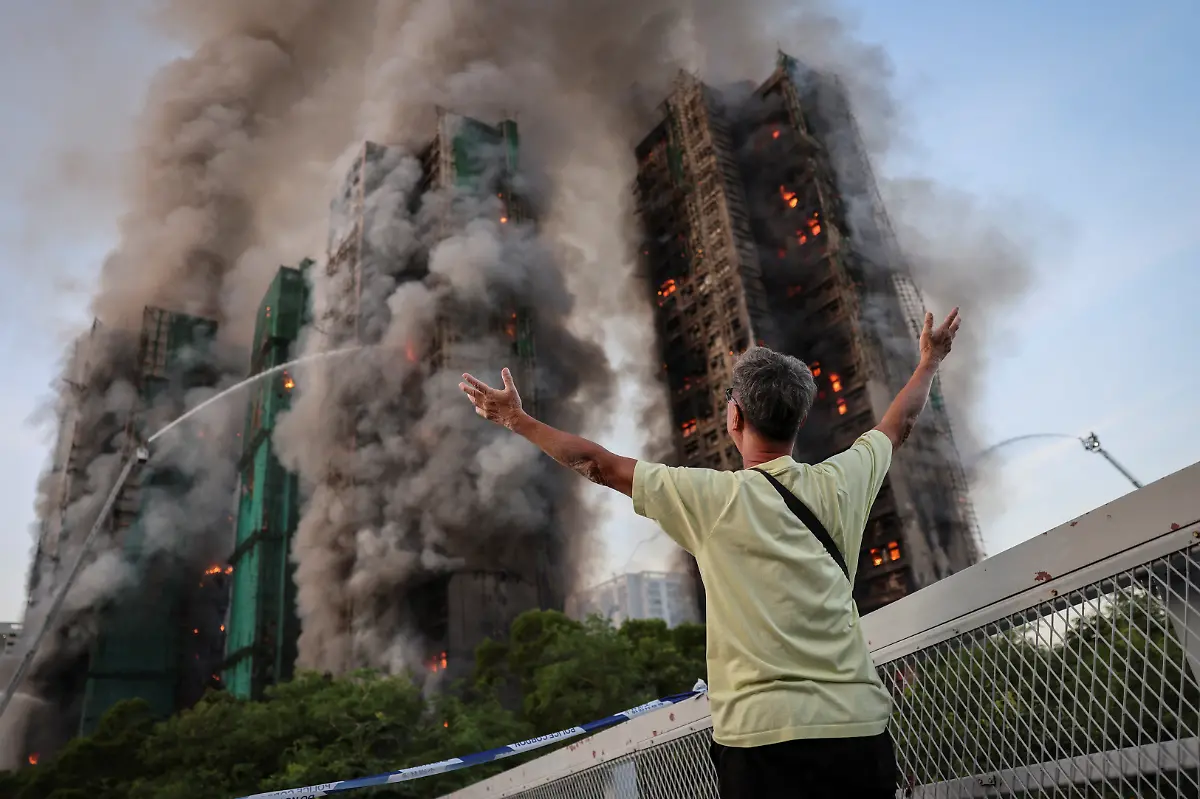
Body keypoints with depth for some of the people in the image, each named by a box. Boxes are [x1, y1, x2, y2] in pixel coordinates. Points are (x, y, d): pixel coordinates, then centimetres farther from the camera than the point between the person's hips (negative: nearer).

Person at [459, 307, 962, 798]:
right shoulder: (839, 483, 2)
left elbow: (599, 464, 0)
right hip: (860, 729, 4)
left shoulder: (713, 497, -9)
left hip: (763, 735, -4)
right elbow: (899, 423, 22)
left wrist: (517, 419, 13)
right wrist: (930, 361, 41)